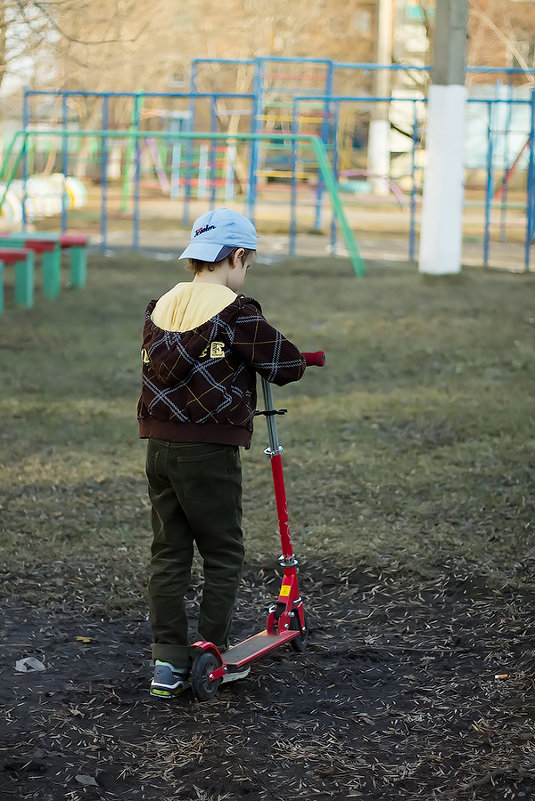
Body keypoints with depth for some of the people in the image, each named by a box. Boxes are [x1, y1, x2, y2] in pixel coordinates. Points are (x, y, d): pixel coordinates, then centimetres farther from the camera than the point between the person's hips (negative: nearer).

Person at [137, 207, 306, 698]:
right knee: (223, 557, 9)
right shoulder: (236, 312, -11)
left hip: (160, 447, 6)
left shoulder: (160, 306, 8)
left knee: (168, 554, 12)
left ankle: (168, 661, 10)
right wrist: (295, 359, 16)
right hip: (210, 453, -6)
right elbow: (288, 365, -8)